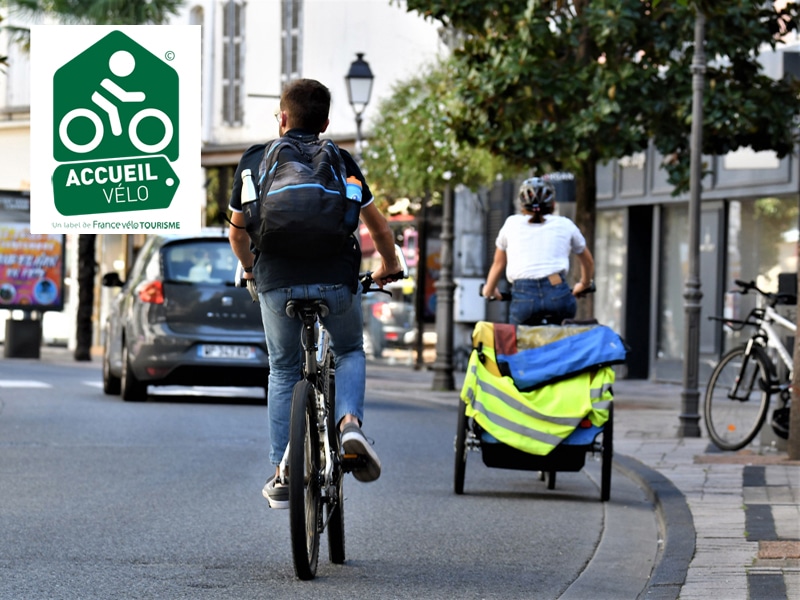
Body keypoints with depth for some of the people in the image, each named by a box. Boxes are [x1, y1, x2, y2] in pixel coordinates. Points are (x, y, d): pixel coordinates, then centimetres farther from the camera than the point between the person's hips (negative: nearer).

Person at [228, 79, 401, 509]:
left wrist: (250, 269, 36)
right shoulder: (340, 161, 10)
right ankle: (350, 421, -5)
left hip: (277, 282, 0)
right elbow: (377, 225, 15)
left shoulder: (255, 159, 11)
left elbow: (238, 232, 16)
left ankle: (282, 478, 14)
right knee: (350, 352, 25)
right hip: (336, 279, 0)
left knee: (283, 373, 18)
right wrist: (388, 266, 33)